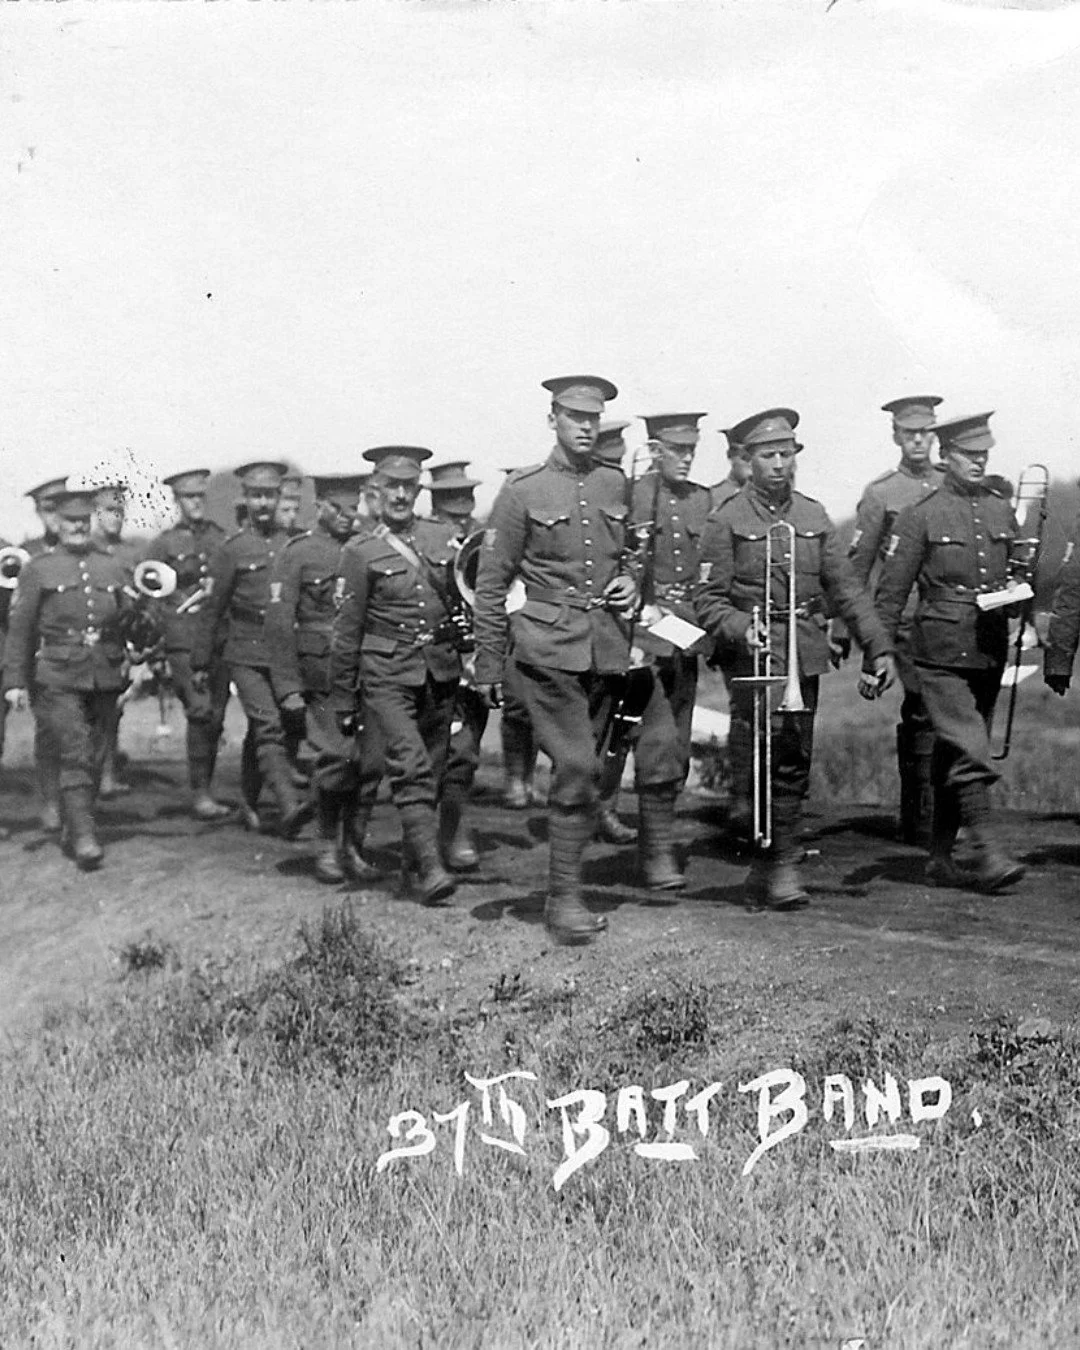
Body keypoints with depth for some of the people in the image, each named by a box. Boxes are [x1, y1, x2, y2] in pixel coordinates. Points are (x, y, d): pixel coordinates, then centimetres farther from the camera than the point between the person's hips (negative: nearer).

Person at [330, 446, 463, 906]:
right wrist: (344, 700, 5)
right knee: (411, 766, -17)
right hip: (387, 676, -4)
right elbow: (347, 631, 3)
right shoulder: (361, 552, 0)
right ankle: (430, 868, -21)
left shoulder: (443, 538, 8)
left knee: (432, 769, 10)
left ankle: (414, 853, 29)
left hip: (440, 673, 4)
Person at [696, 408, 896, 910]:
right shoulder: (727, 521, -2)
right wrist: (742, 629, -23)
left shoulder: (813, 516, 12)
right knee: (782, 758, -13)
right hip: (756, 655, -5)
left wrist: (879, 647, 6)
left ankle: (764, 877, 17)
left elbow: (845, 589, 13)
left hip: (807, 656, 5)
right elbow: (707, 600, -4)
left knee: (795, 761, 7)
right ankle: (782, 865, -1)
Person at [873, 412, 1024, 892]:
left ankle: (941, 858, 18)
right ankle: (988, 855, -12)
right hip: (942, 653, -5)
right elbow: (891, 591, -4)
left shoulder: (1002, 511, 11)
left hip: (990, 652, 5)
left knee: (952, 758, 11)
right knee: (971, 753, -14)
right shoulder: (920, 515, -4)